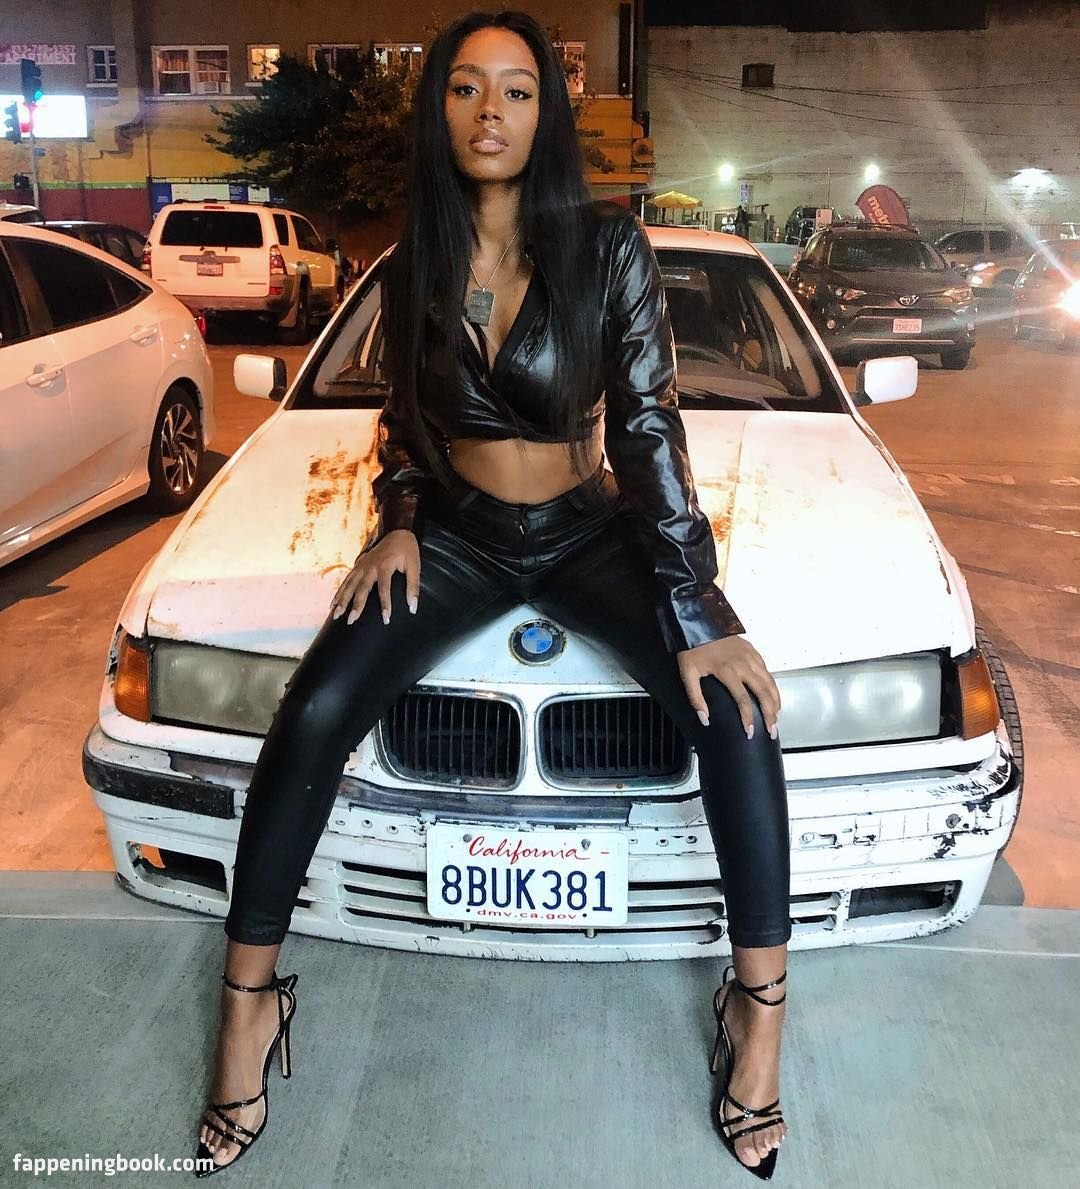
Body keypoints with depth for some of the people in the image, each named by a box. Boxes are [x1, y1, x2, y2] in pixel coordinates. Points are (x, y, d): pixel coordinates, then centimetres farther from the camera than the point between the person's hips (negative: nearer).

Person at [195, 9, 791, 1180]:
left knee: (733, 708, -26)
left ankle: (758, 1004, -9)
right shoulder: (416, 264, 1)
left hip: (588, 533, -2)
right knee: (313, 715, -21)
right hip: (458, 534, 2)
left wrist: (697, 612, -20)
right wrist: (395, 522, -5)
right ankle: (249, 1002, -2)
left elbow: (649, 425, -15)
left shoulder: (608, 245, -10)